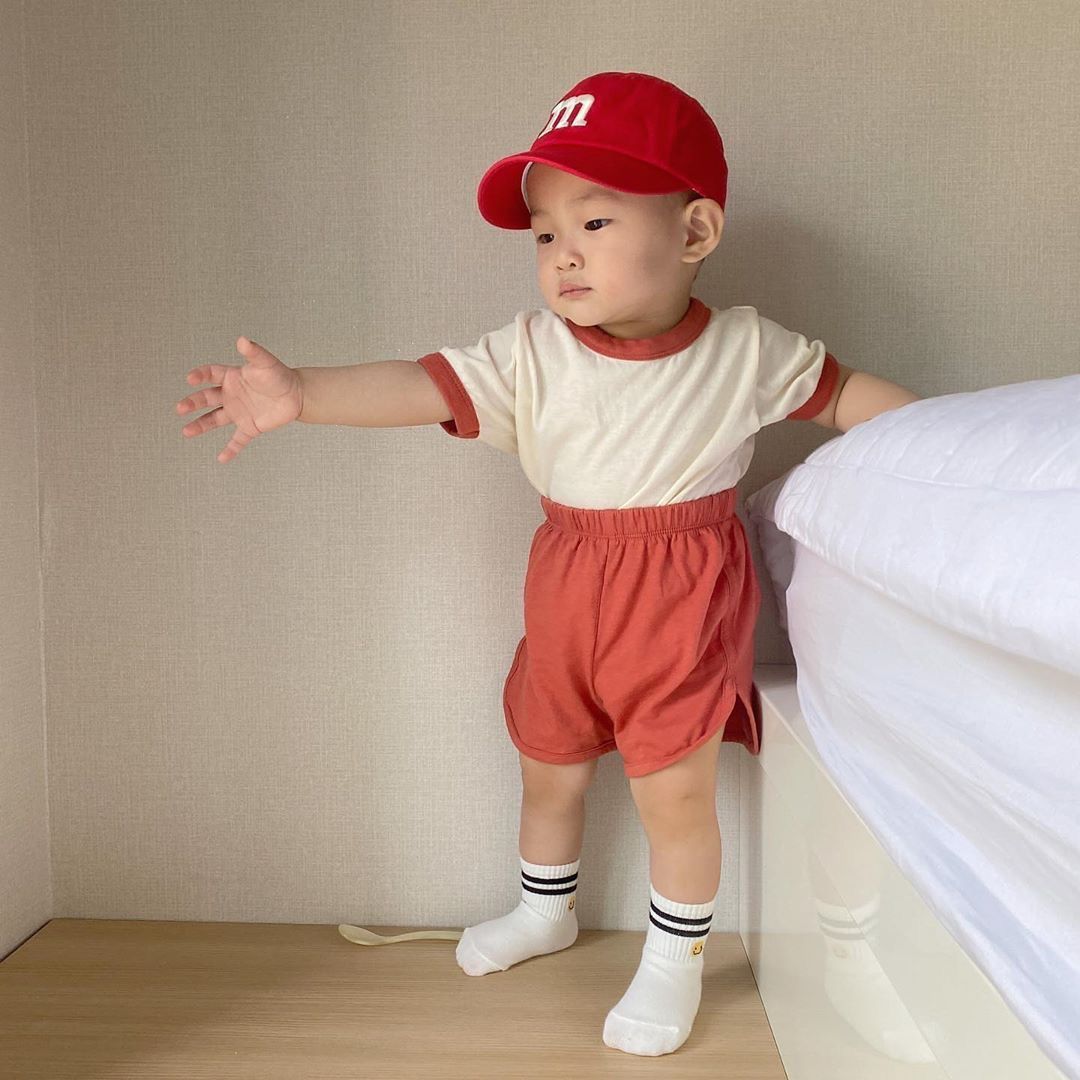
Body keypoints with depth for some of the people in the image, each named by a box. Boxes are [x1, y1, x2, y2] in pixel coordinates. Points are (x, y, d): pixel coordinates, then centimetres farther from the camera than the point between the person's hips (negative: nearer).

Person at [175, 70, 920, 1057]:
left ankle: (675, 958, 28)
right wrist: (299, 393, -33)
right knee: (548, 766, 19)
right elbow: (420, 386, -20)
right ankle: (546, 910, 48)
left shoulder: (746, 349, -9)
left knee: (674, 787, 0)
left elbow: (843, 391, 6)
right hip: (568, 591, 3)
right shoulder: (530, 354, -10)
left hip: (685, 597, -3)